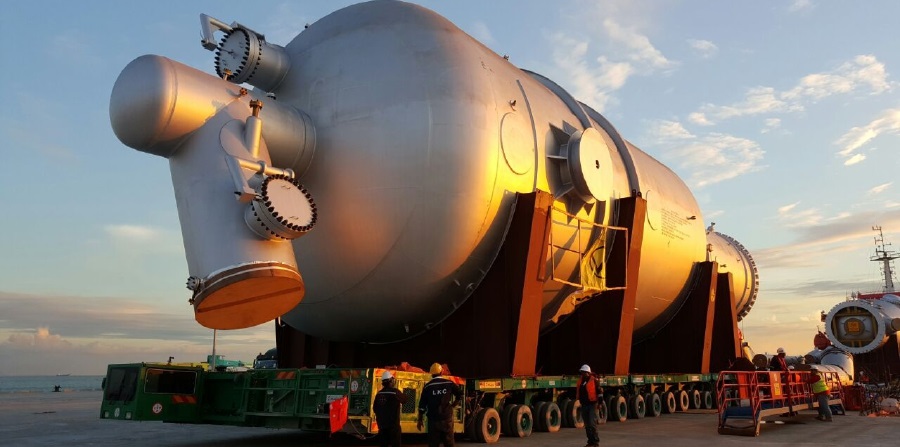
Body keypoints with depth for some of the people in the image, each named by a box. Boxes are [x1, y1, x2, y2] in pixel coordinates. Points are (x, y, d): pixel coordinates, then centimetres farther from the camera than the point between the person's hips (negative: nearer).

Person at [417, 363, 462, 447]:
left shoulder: (427, 386, -2)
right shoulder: (449, 383, 1)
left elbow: (422, 405, -1)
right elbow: (460, 395, 8)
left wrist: (419, 420, 7)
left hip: (433, 420, -1)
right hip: (447, 419, 1)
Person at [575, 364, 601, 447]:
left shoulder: (594, 380, -9)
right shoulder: (580, 380, 11)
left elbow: (599, 391, -9)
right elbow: (578, 391, 23)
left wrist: (600, 403, -12)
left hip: (592, 404, -7)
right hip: (584, 405, 7)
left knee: (592, 424, -10)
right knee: (587, 425, 11)